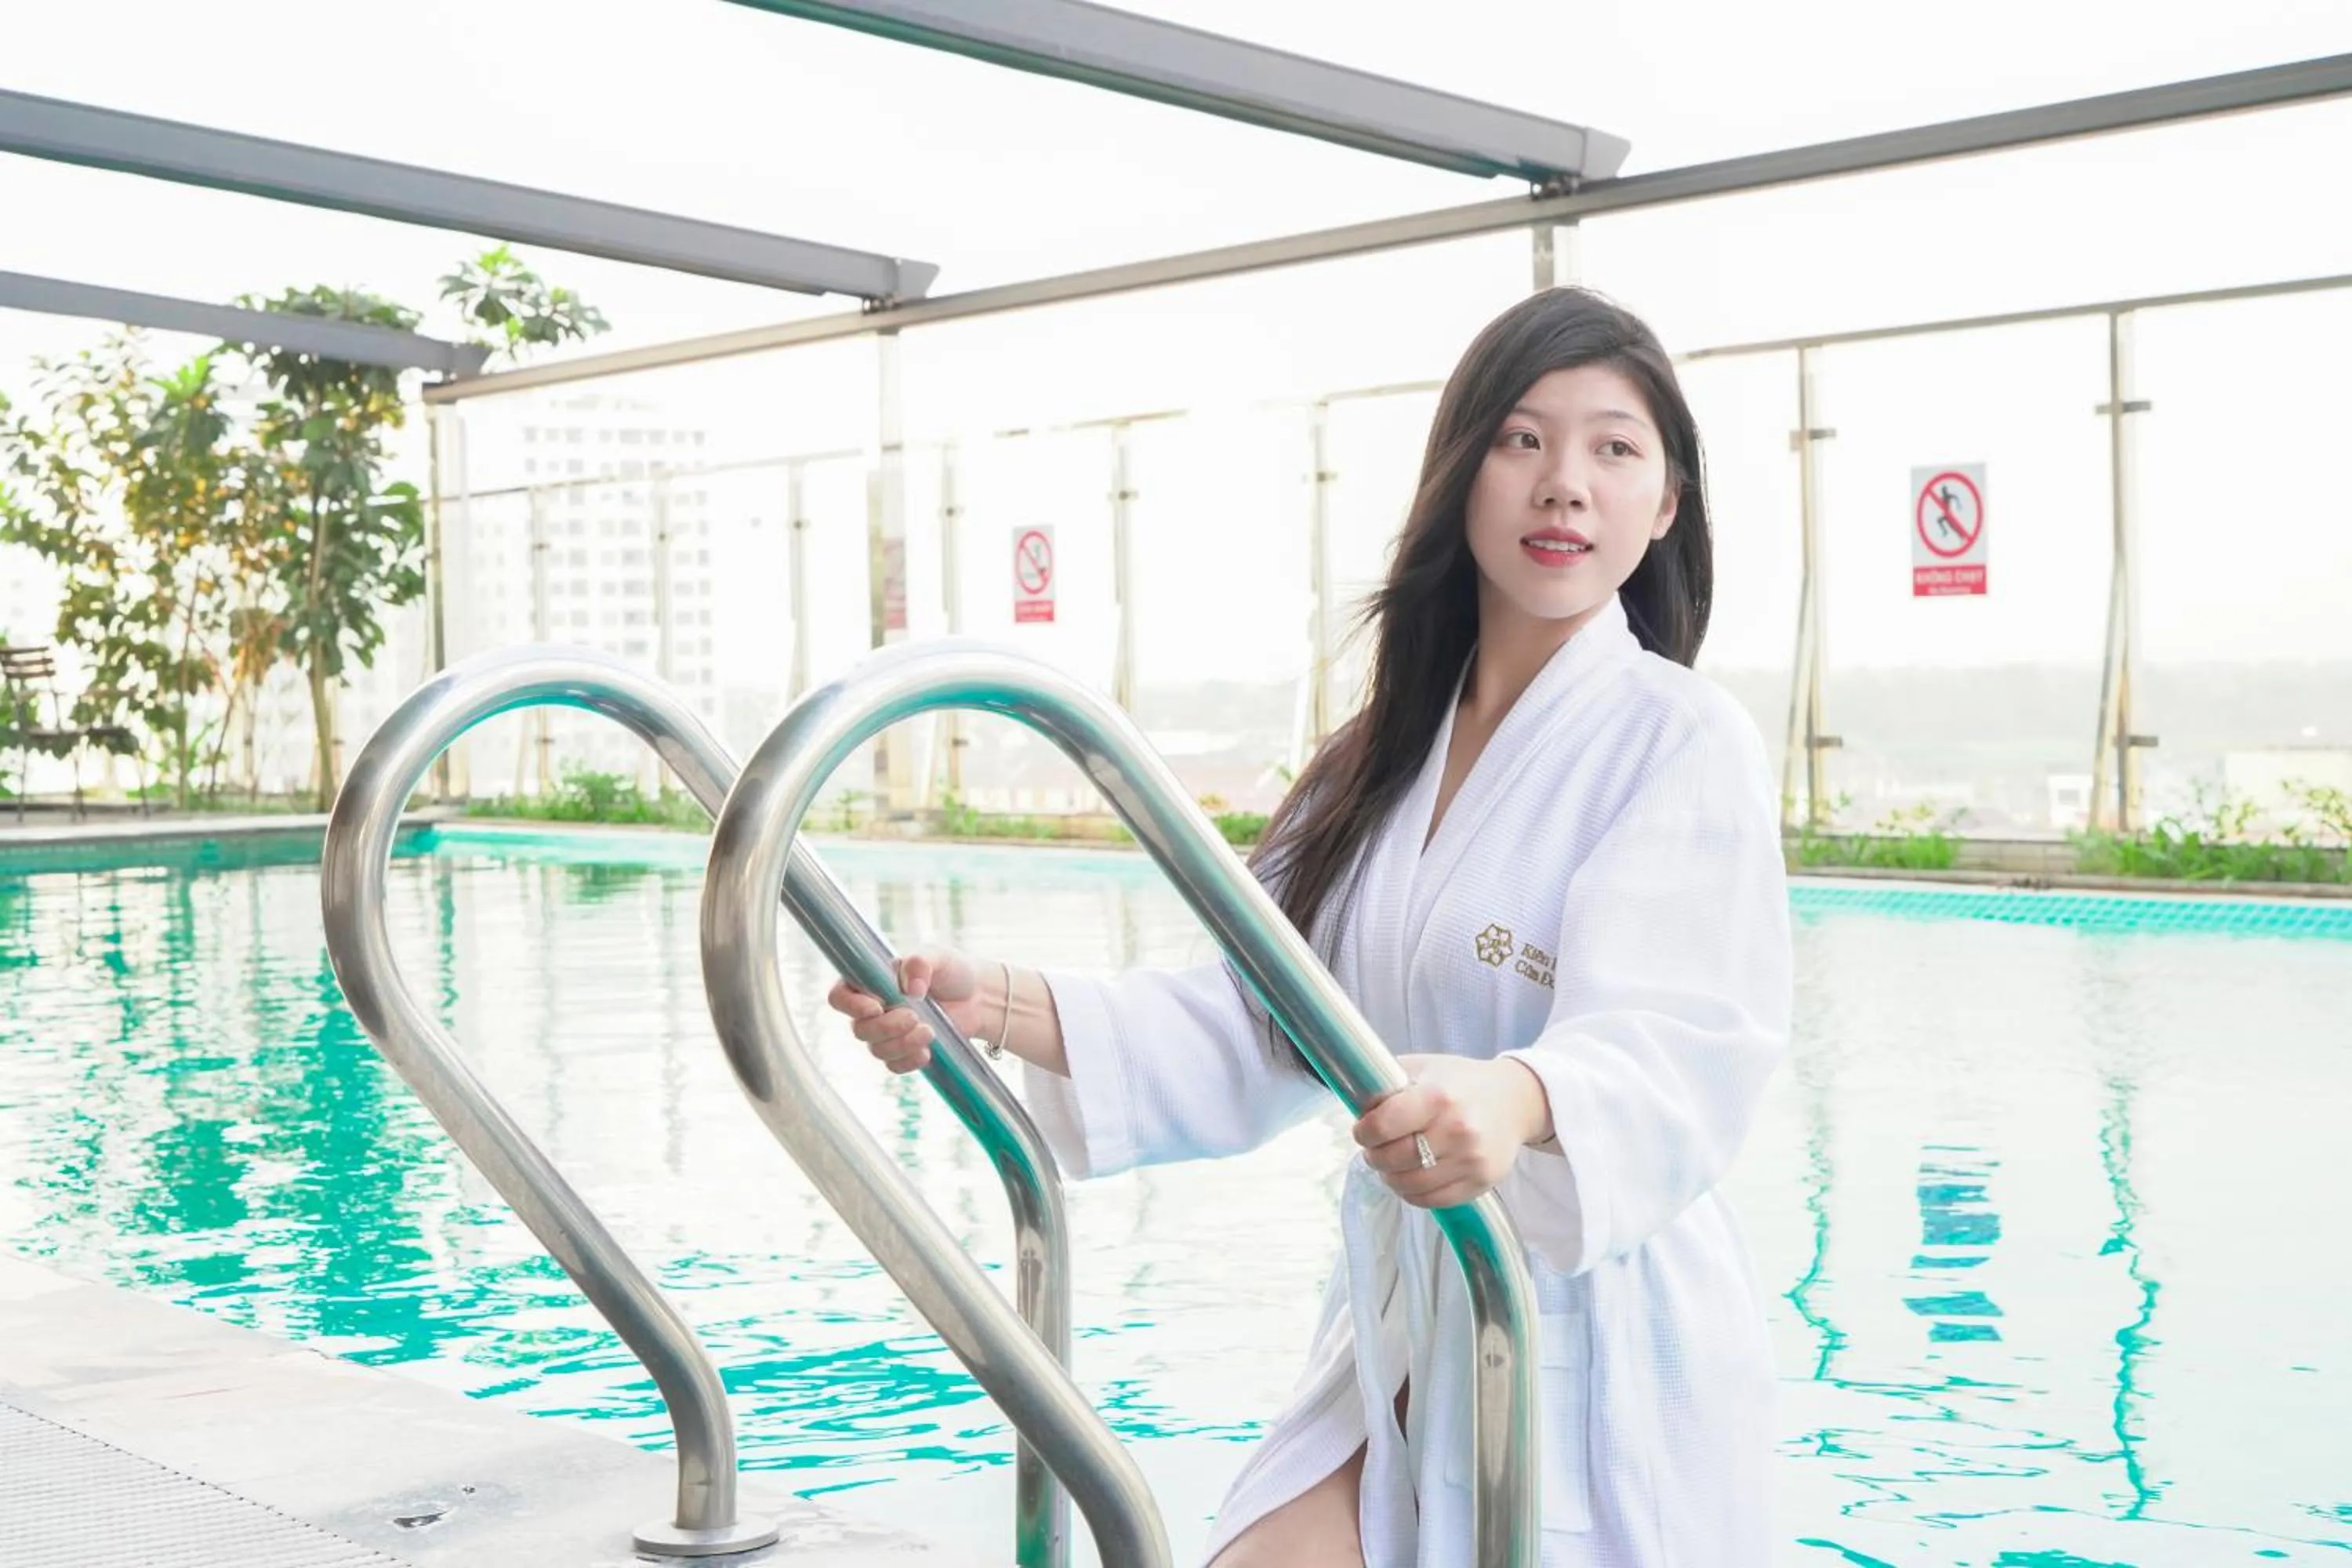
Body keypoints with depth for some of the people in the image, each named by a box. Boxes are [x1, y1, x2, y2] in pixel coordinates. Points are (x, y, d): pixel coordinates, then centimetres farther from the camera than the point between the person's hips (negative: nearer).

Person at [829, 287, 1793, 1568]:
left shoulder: (1680, 742, -10)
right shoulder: (1388, 752, 10)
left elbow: (1667, 1049, -25)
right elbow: (1260, 1027, 3)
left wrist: (1516, 1102, -48)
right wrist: (1000, 1007, -12)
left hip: (1597, 1352, -5)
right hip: (1400, 1341, 5)